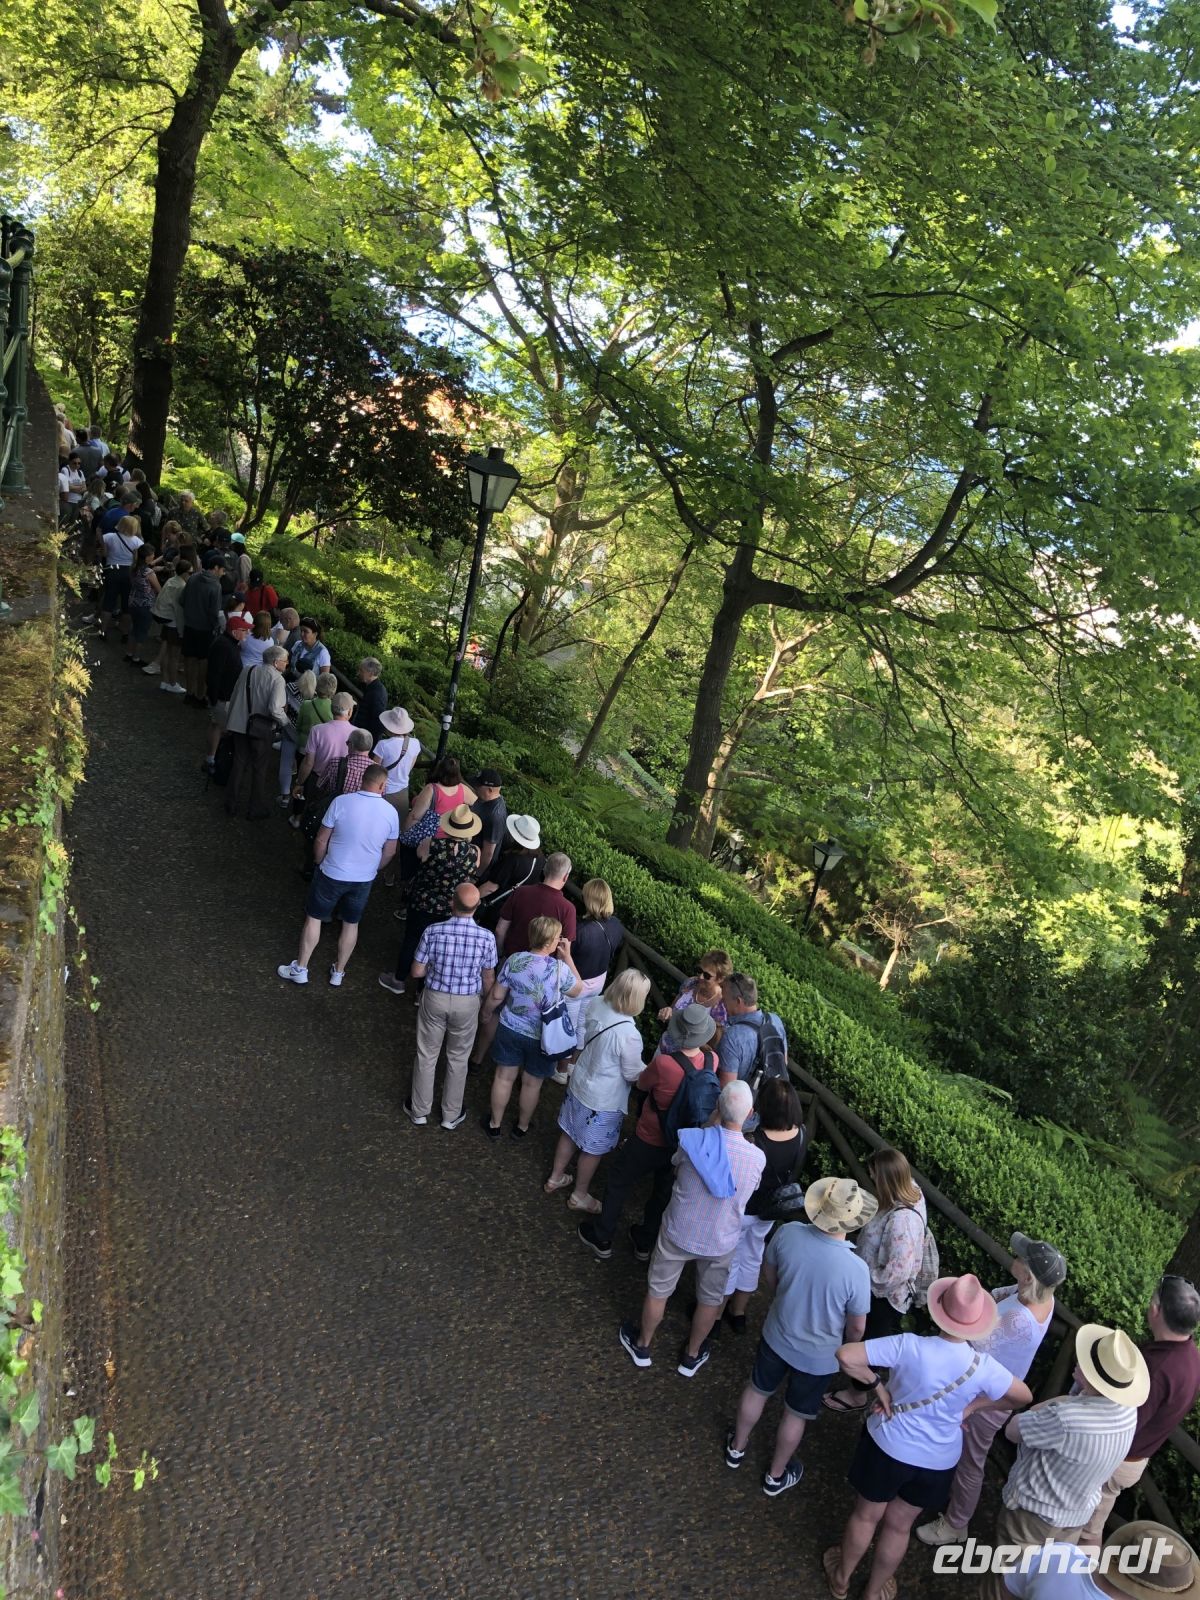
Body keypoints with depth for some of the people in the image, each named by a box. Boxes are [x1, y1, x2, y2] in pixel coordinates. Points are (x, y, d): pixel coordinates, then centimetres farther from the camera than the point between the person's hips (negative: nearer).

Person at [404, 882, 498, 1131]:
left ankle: (419, 1111, 35)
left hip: (435, 998, 0)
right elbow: (488, 979, -6)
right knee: (458, 1059, 20)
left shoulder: (433, 931, -20)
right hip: (467, 1003, 0)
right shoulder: (486, 938, -19)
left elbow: (417, 971, -10)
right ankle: (451, 1115, 33)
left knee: (427, 1056, 19)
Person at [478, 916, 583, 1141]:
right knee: (532, 1083, 19)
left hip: (510, 1030, 2)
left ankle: (494, 1124, 36)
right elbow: (577, 990, -3)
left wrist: (486, 1011, 14)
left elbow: (496, 996, -6)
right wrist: (568, 957, -2)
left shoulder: (514, 960, -17)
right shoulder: (560, 969, -24)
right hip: (542, 1037, -2)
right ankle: (521, 1127, 39)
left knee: (504, 1077, 20)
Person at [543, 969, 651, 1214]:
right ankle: (579, 1195, 40)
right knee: (594, 1149, 19)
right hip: (604, 1100, -6)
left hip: (580, 1082, 6)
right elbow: (633, 1074, -19)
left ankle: (555, 1178, 49)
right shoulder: (629, 1035, -36)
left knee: (570, 1132, 28)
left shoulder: (597, 1004, -17)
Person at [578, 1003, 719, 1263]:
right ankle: (645, 1243, 46)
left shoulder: (663, 1064, -34)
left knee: (618, 1183, 20)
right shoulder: (712, 1060, -20)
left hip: (650, 1141, -4)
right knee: (663, 1191, 26)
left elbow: (642, 1084, -11)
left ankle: (602, 1240, 36)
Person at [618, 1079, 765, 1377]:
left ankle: (641, 1345, 46)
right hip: (720, 1243, 0)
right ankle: (692, 1356, 47)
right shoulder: (757, 1158, -23)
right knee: (710, 1300, 27)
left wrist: (714, 1123, -2)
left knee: (658, 1290, 24)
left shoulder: (693, 1139, -26)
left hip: (678, 1233, 0)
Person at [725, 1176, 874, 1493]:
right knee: (796, 1414, 24)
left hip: (776, 1335, 3)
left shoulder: (788, 1233, -26)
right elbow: (857, 1327, -18)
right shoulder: (856, 1270, -35)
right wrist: (849, 1349, 5)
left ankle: (737, 1448, 53)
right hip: (819, 1356, -3)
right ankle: (776, 1476, 47)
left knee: (757, 1389, 29)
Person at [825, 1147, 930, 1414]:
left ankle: (858, 1394, 41)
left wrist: (866, 1281, -19)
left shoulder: (901, 1219, -40)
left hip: (884, 1296, -8)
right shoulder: (911, 1193, -12)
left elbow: (897, 1272, -36)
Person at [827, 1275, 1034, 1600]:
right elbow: (1024, 1398, -2)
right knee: (899, 1525, 25)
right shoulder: (983, 1367, -22)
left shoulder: (909, 1345, -28)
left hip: (889, 1447, -1)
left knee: (866, 1515, 24)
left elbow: (845, 1356, -30)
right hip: (938, 1461, 2)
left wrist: (877, 1384, -15)